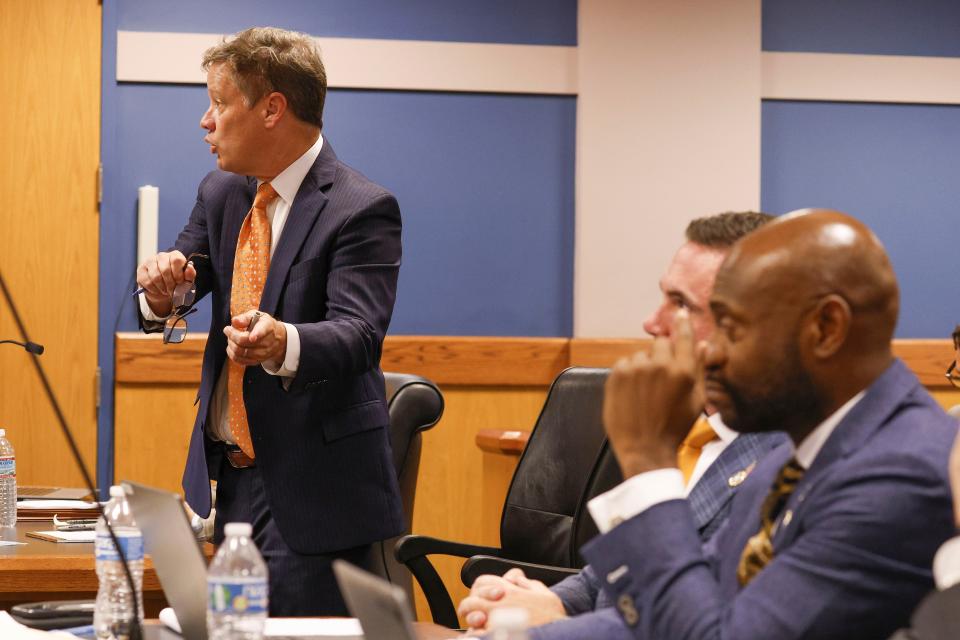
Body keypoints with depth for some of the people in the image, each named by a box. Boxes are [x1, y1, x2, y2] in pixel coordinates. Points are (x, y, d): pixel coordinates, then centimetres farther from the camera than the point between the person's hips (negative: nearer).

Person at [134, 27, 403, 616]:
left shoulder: (362, 209, -15)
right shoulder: (222, 193, 9)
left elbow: (357, 334, -25)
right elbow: (176, 286, 9)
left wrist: (283, 343, -47)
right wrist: (162, 290, -16)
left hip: (311, 488, -7)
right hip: (232, 475, 8)